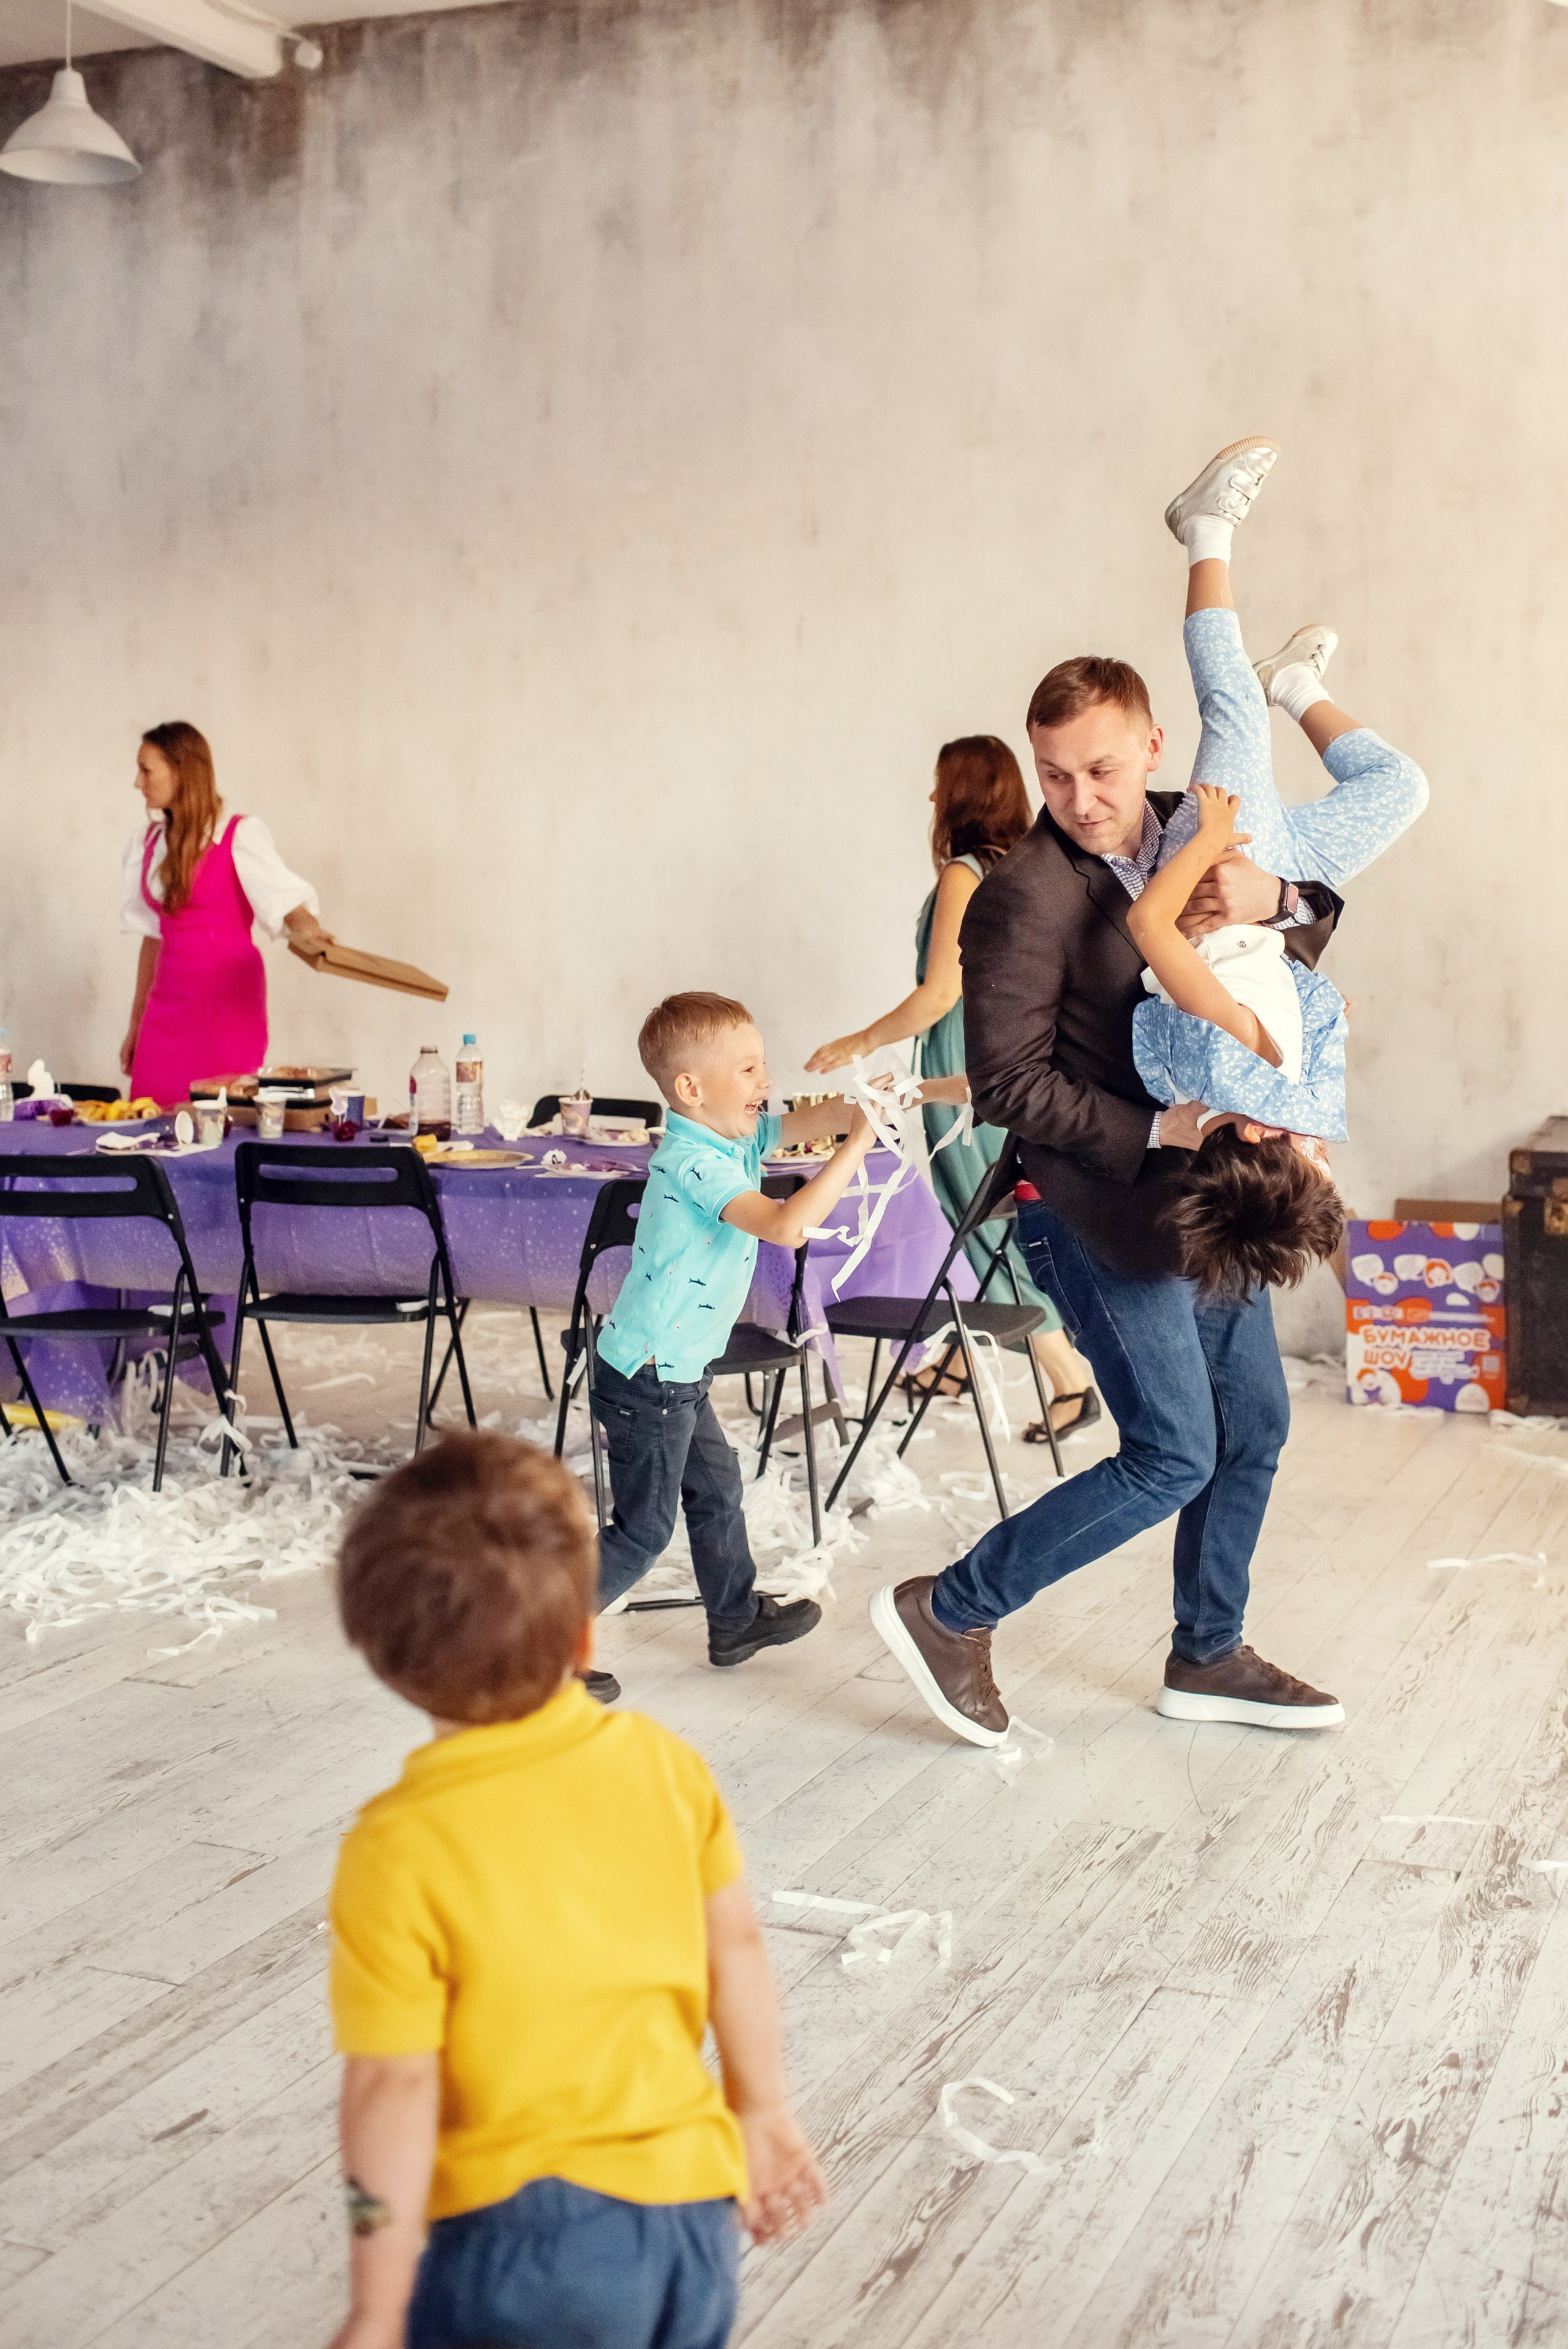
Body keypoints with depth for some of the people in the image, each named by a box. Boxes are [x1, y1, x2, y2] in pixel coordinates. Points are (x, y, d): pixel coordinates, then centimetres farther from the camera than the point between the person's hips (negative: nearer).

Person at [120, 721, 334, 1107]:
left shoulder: (240, 835, -6)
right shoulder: (150, 843, 11)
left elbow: (286, 901, -14)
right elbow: (153, 934, 16)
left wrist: (308, 930, -38)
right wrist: (136, 1023, 17)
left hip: (228, 995, -6)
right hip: (169, 998, 6)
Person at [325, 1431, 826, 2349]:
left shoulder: (397, 1852, -17)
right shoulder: (664, 1762, -5)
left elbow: (395, 2086, -15)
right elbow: (737, 1945, 6)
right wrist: (763, 2111, 21)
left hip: (527, 2230, -5)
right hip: (697, 2210, 5)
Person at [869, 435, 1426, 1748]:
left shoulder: (1191, 837, 4)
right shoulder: (1025, 897, -19)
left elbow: (1314, 938, 4)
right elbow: (1010, 1082, -21)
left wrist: (1274, 897, -19)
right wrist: (1157, 1134, -23)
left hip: (1200, 1191, 8)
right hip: (1098, 1204, -8)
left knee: (1254, 1427, 16)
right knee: (1173, 1458, -8)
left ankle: (1208, 1658, 33)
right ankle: (949, 1612, 4)